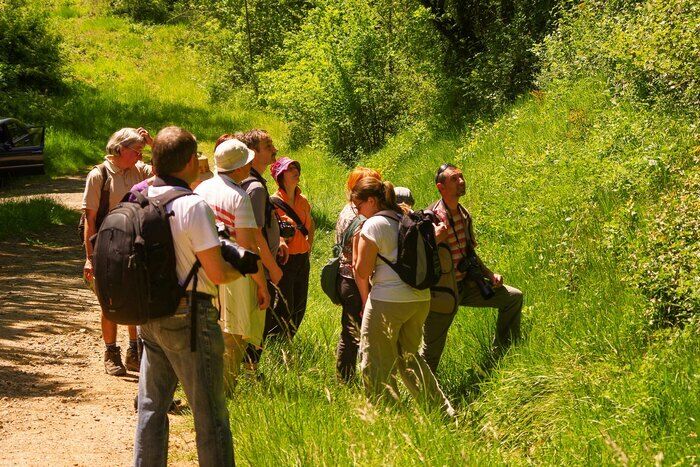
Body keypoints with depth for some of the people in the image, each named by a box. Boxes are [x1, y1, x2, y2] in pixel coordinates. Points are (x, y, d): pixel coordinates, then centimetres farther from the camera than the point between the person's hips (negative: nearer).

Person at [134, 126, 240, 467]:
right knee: (210, 415, 2)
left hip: (149, 316, 7)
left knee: (151, 407, 15)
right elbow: (217, 274, -16)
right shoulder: (194, 206, -17)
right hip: (189, 317, -7)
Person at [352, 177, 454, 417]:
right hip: (421, 298, 8)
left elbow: (363, 271, -11)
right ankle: (445, 411, 17)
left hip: (388, 302, -8)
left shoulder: (373, 225, -10)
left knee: (377, 364, 4)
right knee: (409, 357, 20)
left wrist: (357, 242, 1)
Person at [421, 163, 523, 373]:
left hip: (465, 284, 7)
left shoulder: (464, 215, 5)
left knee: (513, 297, 5)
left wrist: (490, 275, 4)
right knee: (431, 352, -1)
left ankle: (501, 355, 14)